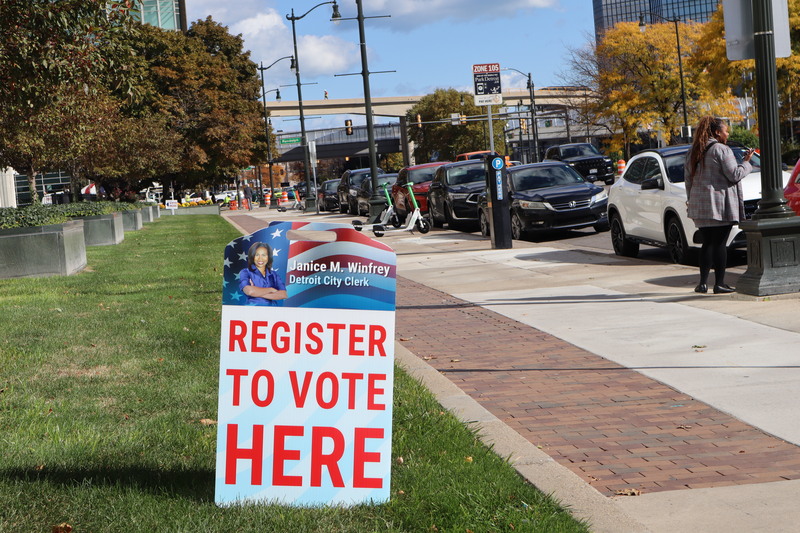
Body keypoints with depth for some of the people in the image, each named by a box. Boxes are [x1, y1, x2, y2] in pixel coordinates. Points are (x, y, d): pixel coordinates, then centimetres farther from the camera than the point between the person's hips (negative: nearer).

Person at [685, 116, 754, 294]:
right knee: (720, 243, -3)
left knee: (707, 243, 11)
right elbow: (734, 175, -11)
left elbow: (688, 177, 16)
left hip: (700, 206, 7)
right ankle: (719, 283, -1)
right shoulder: (722, 150, -9)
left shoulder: (694, 151, 13)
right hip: (720, 205, -7)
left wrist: (691, 199, 22)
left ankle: (703, 283, 8)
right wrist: (746, 162, 4)